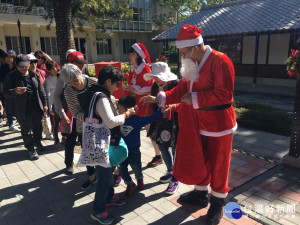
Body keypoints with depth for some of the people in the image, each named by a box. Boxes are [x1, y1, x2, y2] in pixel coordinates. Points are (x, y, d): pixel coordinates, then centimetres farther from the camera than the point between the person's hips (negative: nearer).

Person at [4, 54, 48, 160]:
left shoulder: (34, 75, 3)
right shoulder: (11, 76, -7)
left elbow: (41, 90, 7)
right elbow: (6, 93, -8)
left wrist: (44, 104, 5)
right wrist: (15, 91, -29)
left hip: (36, 107, 3)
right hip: (22, 110, -3)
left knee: (38, 127, 18)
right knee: (26, 130, 9)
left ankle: (38, 142, 43)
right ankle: (31, 149, 25)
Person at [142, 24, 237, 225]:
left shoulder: (220, 61, -19)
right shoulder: (192, 64, 7)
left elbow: (225, 94, -26)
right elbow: (181, 90, 10)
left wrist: (195, 99, -22)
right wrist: (159, 98, 0)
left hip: (218, 123, -7)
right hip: (198, 123, 8)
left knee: (218, 165, 8)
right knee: (198, 160, 19)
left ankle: (218, 203, 29)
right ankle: (201, 194, 40)